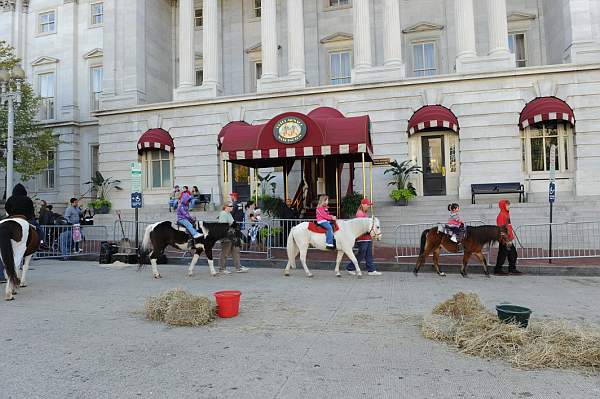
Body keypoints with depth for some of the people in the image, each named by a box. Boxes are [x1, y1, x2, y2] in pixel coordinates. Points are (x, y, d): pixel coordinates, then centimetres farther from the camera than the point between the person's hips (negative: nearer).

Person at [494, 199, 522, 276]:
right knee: (503, 254, -3)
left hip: (508, 238, 10)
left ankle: (512, 269, 19)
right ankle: (498, 270, 5)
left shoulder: (506, 214, 15)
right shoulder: (501, 215, -14)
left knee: (513, 253, 11)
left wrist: (511, 236, 18)